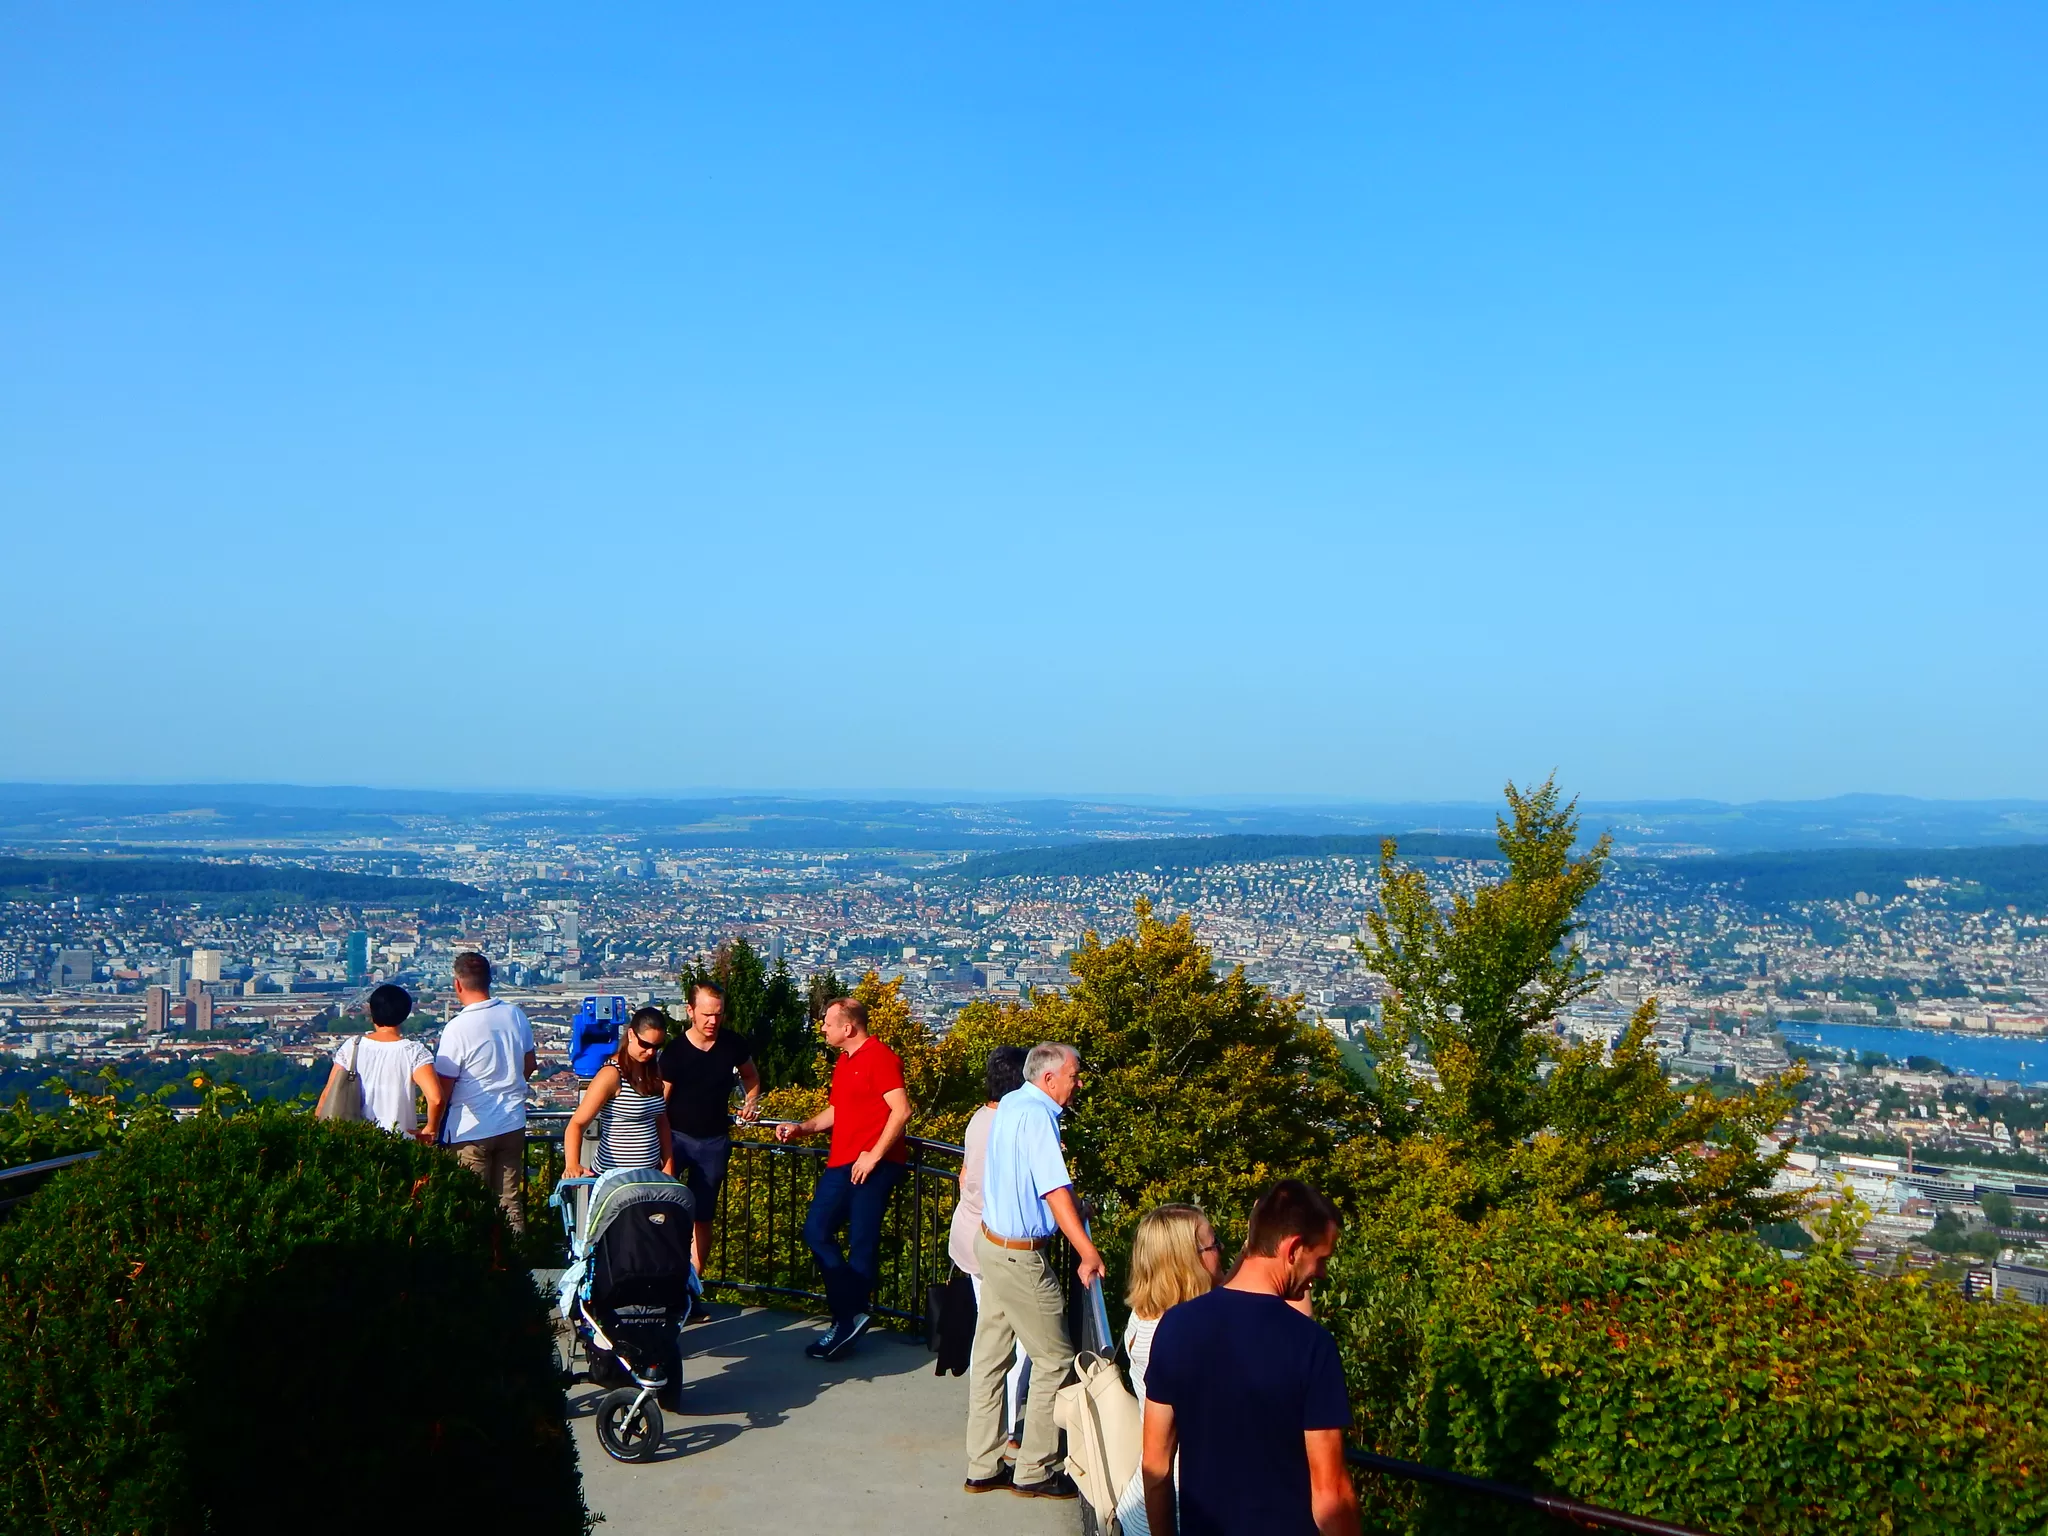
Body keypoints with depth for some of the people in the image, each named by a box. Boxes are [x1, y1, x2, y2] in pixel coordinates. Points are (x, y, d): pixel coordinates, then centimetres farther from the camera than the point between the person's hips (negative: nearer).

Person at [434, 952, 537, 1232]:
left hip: (472, 1131, -5)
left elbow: (444, 1088, -13)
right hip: (513, 1125, 6)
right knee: (509, 1201, 12)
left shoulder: (457, 1028, -19)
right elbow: (529, 1064, 13)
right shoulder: (516, 1016, -1)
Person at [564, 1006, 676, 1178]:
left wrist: (668, 1164, 5)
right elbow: (577, 1124, -21)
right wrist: (572, 1164, -35)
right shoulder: (612, 1074, -15)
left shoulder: (652, 1071, 7)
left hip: (651, 1174, 7)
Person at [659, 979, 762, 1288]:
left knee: (703, 1217, 8)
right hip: (677, 1136, -3)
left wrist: (752, 1101, -1)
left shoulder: (734, 1044, -3)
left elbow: (751, 1077, 19)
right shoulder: (675, 1051, -12)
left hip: (714, 1141, 3)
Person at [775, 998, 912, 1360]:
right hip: (841, 1163, 10)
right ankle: (851, 1314, 7)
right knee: (816, 1230, 3)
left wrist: (874, 1155, -18)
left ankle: (847, 1319, 6)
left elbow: (902, 1111, -18)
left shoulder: (880, 1058, -11)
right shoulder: (843, 1062, 19)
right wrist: (802, 1128, 14)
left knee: (862, 1242, -3)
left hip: (873, 1165, -10)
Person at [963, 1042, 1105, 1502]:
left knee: (990, 1356, 14)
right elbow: (1054, 1189, -27)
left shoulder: (1009, 1105, 8)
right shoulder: (1036, 1114, -20)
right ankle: (1035, 1471, 10)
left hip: (990, 1242, 9)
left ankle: (983, 1466, 21)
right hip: (1020, 1257, -9)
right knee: (1055, 1362, 2)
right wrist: (1088, 1252, -30)